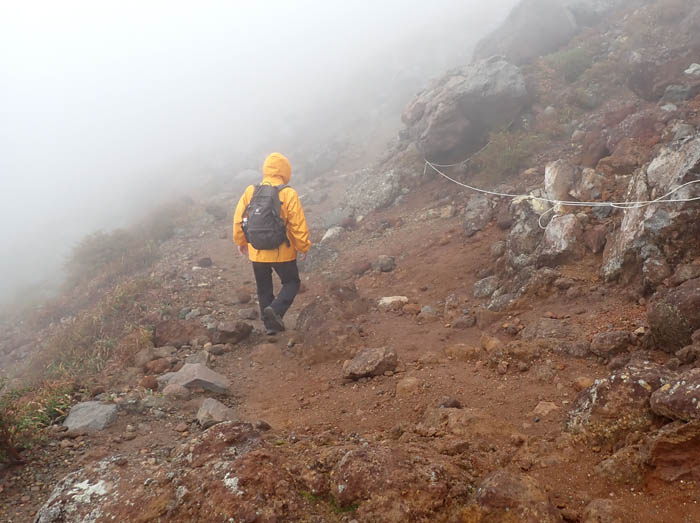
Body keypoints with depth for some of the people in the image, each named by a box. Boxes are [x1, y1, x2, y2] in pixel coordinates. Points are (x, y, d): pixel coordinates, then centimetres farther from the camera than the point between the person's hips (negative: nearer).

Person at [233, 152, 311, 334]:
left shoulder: (250, 192, -3)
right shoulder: (288, 194, -14)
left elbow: (238, 220, 3)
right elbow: (298, 225, -13)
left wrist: (240, 242, 17)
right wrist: (303, 247, 1)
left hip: (257, 253, 4)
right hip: (282, 253, -4)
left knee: (264, 288, 18)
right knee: (292, 282, 14)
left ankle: (270, 324, 22)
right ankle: (276, 309, -10)